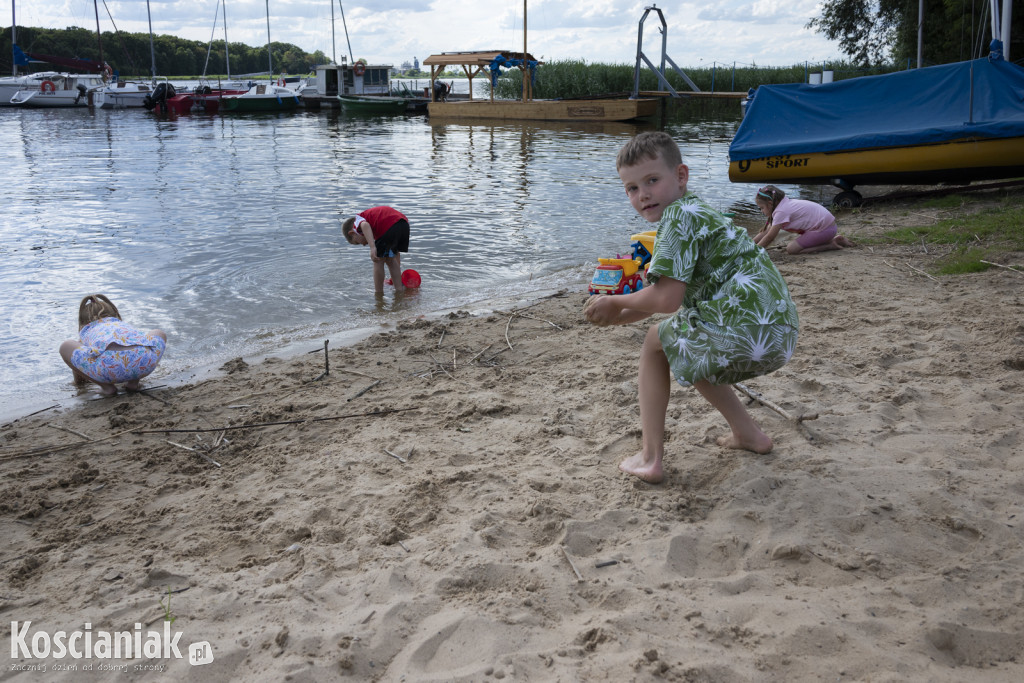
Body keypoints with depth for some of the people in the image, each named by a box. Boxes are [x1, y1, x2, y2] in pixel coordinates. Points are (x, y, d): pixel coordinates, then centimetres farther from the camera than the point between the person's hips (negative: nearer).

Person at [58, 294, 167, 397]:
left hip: (107, 362, -2)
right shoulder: (124, 325, 42)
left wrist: (78, 380, 68)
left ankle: (107, 386, 15)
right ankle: (133, 382, 21)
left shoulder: (85, 333, 36)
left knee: (65, 347, 25)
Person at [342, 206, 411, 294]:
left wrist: (372, 248, -22)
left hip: (390, 226, -8)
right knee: (390, 260, 27)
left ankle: (379, 295, 20)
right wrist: (398, 270, 48)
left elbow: (365, 225, -13)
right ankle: (399, 289, 30)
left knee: (379, 261, 12)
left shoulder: (357, 220, 18)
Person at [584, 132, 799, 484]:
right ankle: (748, 433, 30)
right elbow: (679, 296, 27)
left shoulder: (679, 215, -6)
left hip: (746, 331, -9)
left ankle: (651, 458, 6)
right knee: (690, 352, 29)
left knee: (657, 341, 10)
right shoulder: (700, 212, 25)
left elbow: (667, 299, -14)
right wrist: (619, 316, 17)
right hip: (781, 334, 10)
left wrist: (616, 302, 2)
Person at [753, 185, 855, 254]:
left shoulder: (781, 211, -17)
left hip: (824, 228, -10)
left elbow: (769, 237, -18)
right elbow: (765, 232, 13)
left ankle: (830, 246, -9)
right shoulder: (784, 204, 12)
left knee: (791, 249, -14)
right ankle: (835, 240, 20)